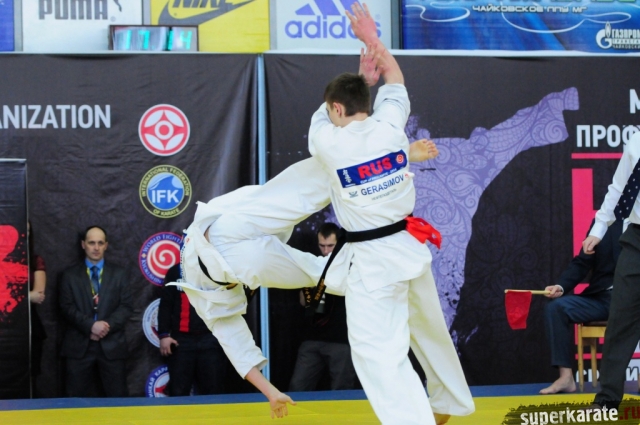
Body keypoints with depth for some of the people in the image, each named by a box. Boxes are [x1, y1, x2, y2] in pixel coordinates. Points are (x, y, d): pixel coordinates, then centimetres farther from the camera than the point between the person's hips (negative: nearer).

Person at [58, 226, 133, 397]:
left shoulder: (119, 274, 11)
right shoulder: (70, 275, 9)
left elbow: (127, 306, 3)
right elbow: (67, 307, -2)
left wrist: (107, 325, -13)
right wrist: (90, 326, -16)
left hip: (111, 345, 0)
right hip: (79, 345, 0)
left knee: (117, 397, 0)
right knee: (77, 398, 0)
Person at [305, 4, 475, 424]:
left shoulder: (327, 142, -13)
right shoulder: (389, 127, -5)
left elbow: (325, 114, 12)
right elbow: (395, 79, 16)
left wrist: (359, 73, 22)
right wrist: (373, 39, 27)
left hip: (373, 260, -6)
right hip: (409, 245, 6)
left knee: (381, 354, -10)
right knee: (430, 330, 25)